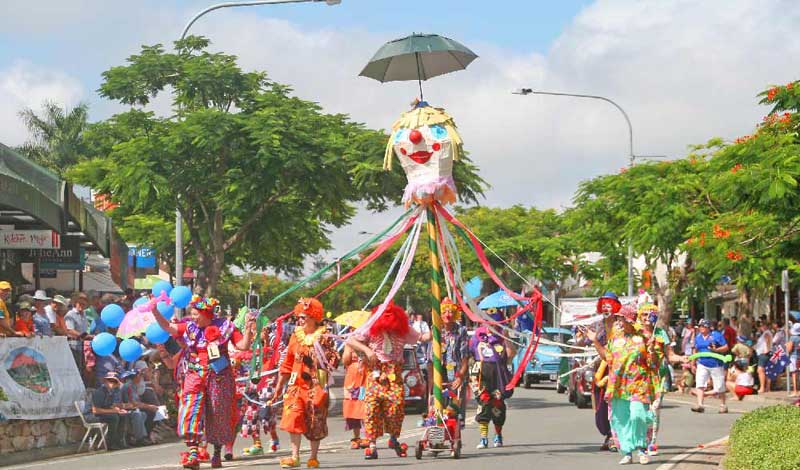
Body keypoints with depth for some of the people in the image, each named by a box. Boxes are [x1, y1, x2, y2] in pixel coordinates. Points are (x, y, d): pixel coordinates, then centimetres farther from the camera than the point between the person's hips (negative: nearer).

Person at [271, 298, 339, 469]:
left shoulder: (324, 338, -3)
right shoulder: (296, 336, 10)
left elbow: (333, 361, -8)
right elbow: (288, 363, 16)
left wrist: (323, 350, -24)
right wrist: (279, 385, 17)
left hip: (315, 384, -3)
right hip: (296, 384, 3)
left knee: (315, 422, 4)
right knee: (293, 416, -10)